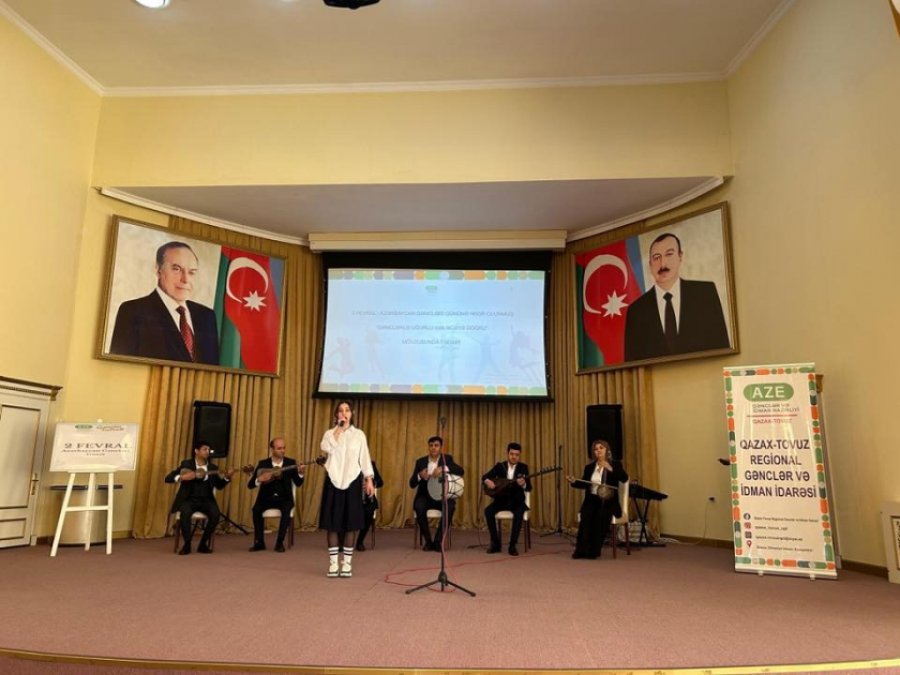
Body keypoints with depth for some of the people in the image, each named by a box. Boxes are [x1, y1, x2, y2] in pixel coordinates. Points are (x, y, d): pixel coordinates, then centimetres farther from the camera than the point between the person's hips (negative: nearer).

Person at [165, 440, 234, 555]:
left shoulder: (213, 467, 9)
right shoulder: (186, 464, 2)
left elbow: (219, 486, 1)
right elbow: (168, 478, -4)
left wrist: (227, 477, -18)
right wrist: (182, 477, -22)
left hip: (206, 500, 2)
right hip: (189, 499, -2)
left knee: (215, 514, -28)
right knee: (185, 512, -35)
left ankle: (203, 544, -9)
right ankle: (187, 544, -16)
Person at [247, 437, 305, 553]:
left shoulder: (291, 463, 1)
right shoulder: (263, 463, 1)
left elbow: (298, 483, -6)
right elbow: (250, 485, -2)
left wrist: (300, 473, -27)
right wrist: (259, 479, -24)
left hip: (284, 498, -1)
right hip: (267, 498, 1)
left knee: (286, 510, -32)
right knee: (256, 509, -28)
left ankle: (280, 542, -20)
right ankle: (259, 542, -14)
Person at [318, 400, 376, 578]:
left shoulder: (359, 434, 6)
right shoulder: (330, 433, 5)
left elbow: (364, 459, 4)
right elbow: (326, 448, -16)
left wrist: (369, 480, -3)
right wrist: (338, 429, -12)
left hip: (352, 481, 0)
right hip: (333, 480, 0)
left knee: (350, 523, 2)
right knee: (333, 522, 1)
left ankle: (347, 562, 10)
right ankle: (333, 562, 10)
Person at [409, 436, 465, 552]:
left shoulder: (447, 459, 4)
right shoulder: (420, 461, 7)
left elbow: (461, 471, -15)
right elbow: (412, 484, 2)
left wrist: (444, 468, -31)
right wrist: (419, 476, -21)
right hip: (425, 495, 1)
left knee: (450, 507, -32)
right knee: (419, 506, -32)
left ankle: (438, 541, -19)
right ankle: (428, 541, -16)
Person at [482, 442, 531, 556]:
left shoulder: (523, 467, 0)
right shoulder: (499, 466, 3)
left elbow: (529, 488, -9)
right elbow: (484, 477, 2)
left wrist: (523, 484, -33)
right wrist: (487, 481, -22)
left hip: (516, 500, -1)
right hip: (501, 499, 2)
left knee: (519, 513, -34)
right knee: (488, 511, -26)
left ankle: (512, 545, -22)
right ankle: (496, 543, -14)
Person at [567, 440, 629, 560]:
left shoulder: (616, 464, 6)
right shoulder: (589, 467, 16)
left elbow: (624, 478, -11)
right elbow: (584, 484, 10)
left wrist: (611, 469, -22)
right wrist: (574, 481, -10)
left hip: (608, 501, -2)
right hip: (591, 499, 3)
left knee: (601, 515, -33)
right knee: (586, 515, -29)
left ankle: (594, 550, -25)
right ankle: (581, 549, -26)